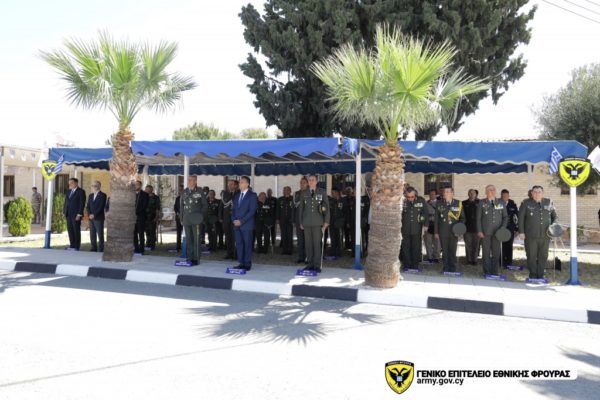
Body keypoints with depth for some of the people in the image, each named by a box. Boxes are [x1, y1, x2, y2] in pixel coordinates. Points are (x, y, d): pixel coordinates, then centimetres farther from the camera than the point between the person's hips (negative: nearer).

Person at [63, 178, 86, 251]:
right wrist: (64, 212, 8)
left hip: (76, 215, -6)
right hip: (68, 214, 6)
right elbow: (66, 202, 17)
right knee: (70, 230, 6)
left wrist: (79, 214, -16)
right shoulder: (68, 191, 15)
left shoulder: (81, 191, -6)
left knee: (76, 230, -2)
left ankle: (77, 247, 3)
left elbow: (82, 203, -11)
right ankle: (72, 245, 13)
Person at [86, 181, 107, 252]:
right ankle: (94, 248, 14)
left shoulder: (102, 195, -4)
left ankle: (100, 249, 0)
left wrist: (94, 215, -15)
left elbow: (101, 207, -11)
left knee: (100, 234, -4)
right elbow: (88, 206, 14)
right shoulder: (90, 195, 17)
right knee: (92, 234, 7)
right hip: (91, 218, 6)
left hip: (99, 218, -6)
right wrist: (89, 214, -3)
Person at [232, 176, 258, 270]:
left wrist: (241, 221, -15)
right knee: (239, 244, 6)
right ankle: (241, 263, 12)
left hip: (247, 225, -6)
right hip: (237, 224, 6)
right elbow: (233, 209, 18)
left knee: (247, 244, -2)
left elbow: (252, 211, -10)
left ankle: (247, 264, 4)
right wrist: (234, 220, 0)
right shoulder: (236, 195, 17)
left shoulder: (252, 195, -3)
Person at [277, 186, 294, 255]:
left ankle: (290, 249, 5)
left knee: (290, 236, -2)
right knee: (283, 236, 6)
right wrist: (277, 219, 5)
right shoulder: (280, 200, 10)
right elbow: (277, 210, 12)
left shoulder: (293, 199, -3)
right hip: (282, 220, 4)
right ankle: (284, 249, 13)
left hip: (290, 220, -3)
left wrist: (293, 220, -8)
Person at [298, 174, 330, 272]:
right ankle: (310, 264, 10)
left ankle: (317, 265, 0)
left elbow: (327, 206, 5)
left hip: (318, 223, -2)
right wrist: (301, 222, 11)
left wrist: (326, 221, -2)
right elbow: (301, 208, 17)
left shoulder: (322, 192, 7)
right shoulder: (304, 194, 14)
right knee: (308, 244, 2)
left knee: (317, 244, -6)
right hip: (307, 223, 3)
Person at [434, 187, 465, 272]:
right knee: (445, 251, 4)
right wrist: (436, 232, 4)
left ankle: (452, 269, 13)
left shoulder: (458, 204, 3)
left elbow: (462, 217, 9)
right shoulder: (440, 204, 6)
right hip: (443, 232, 1)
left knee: (452, 251, 1)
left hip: (454, 232, -1)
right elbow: (436, 219, 7)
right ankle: (446, 268, 14)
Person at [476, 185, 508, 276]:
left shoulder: (501, 203, 10)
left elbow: (505, 217, 12)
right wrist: (479, 231, -5)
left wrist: (503, 228, -3)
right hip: (485, 232, -2)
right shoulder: (481, 203, 5)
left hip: (497, 232, 2)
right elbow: (478, 218, 3)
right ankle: (487, 272, 9)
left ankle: (494, 272, 10)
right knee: (486, 253, 1)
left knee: (496, 253, 2)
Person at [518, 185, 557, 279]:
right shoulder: (526, 203, 2)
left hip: (545, 235, 2)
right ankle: (532, 275, 12)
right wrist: (521, 232, -6)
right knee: (531, 256, 1)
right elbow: (521, 218, 0)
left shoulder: (549, 203, 9)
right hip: (530, 236, -2)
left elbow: (554, 216, 17)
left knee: (543, 256, 6)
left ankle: (540, 275, 17)